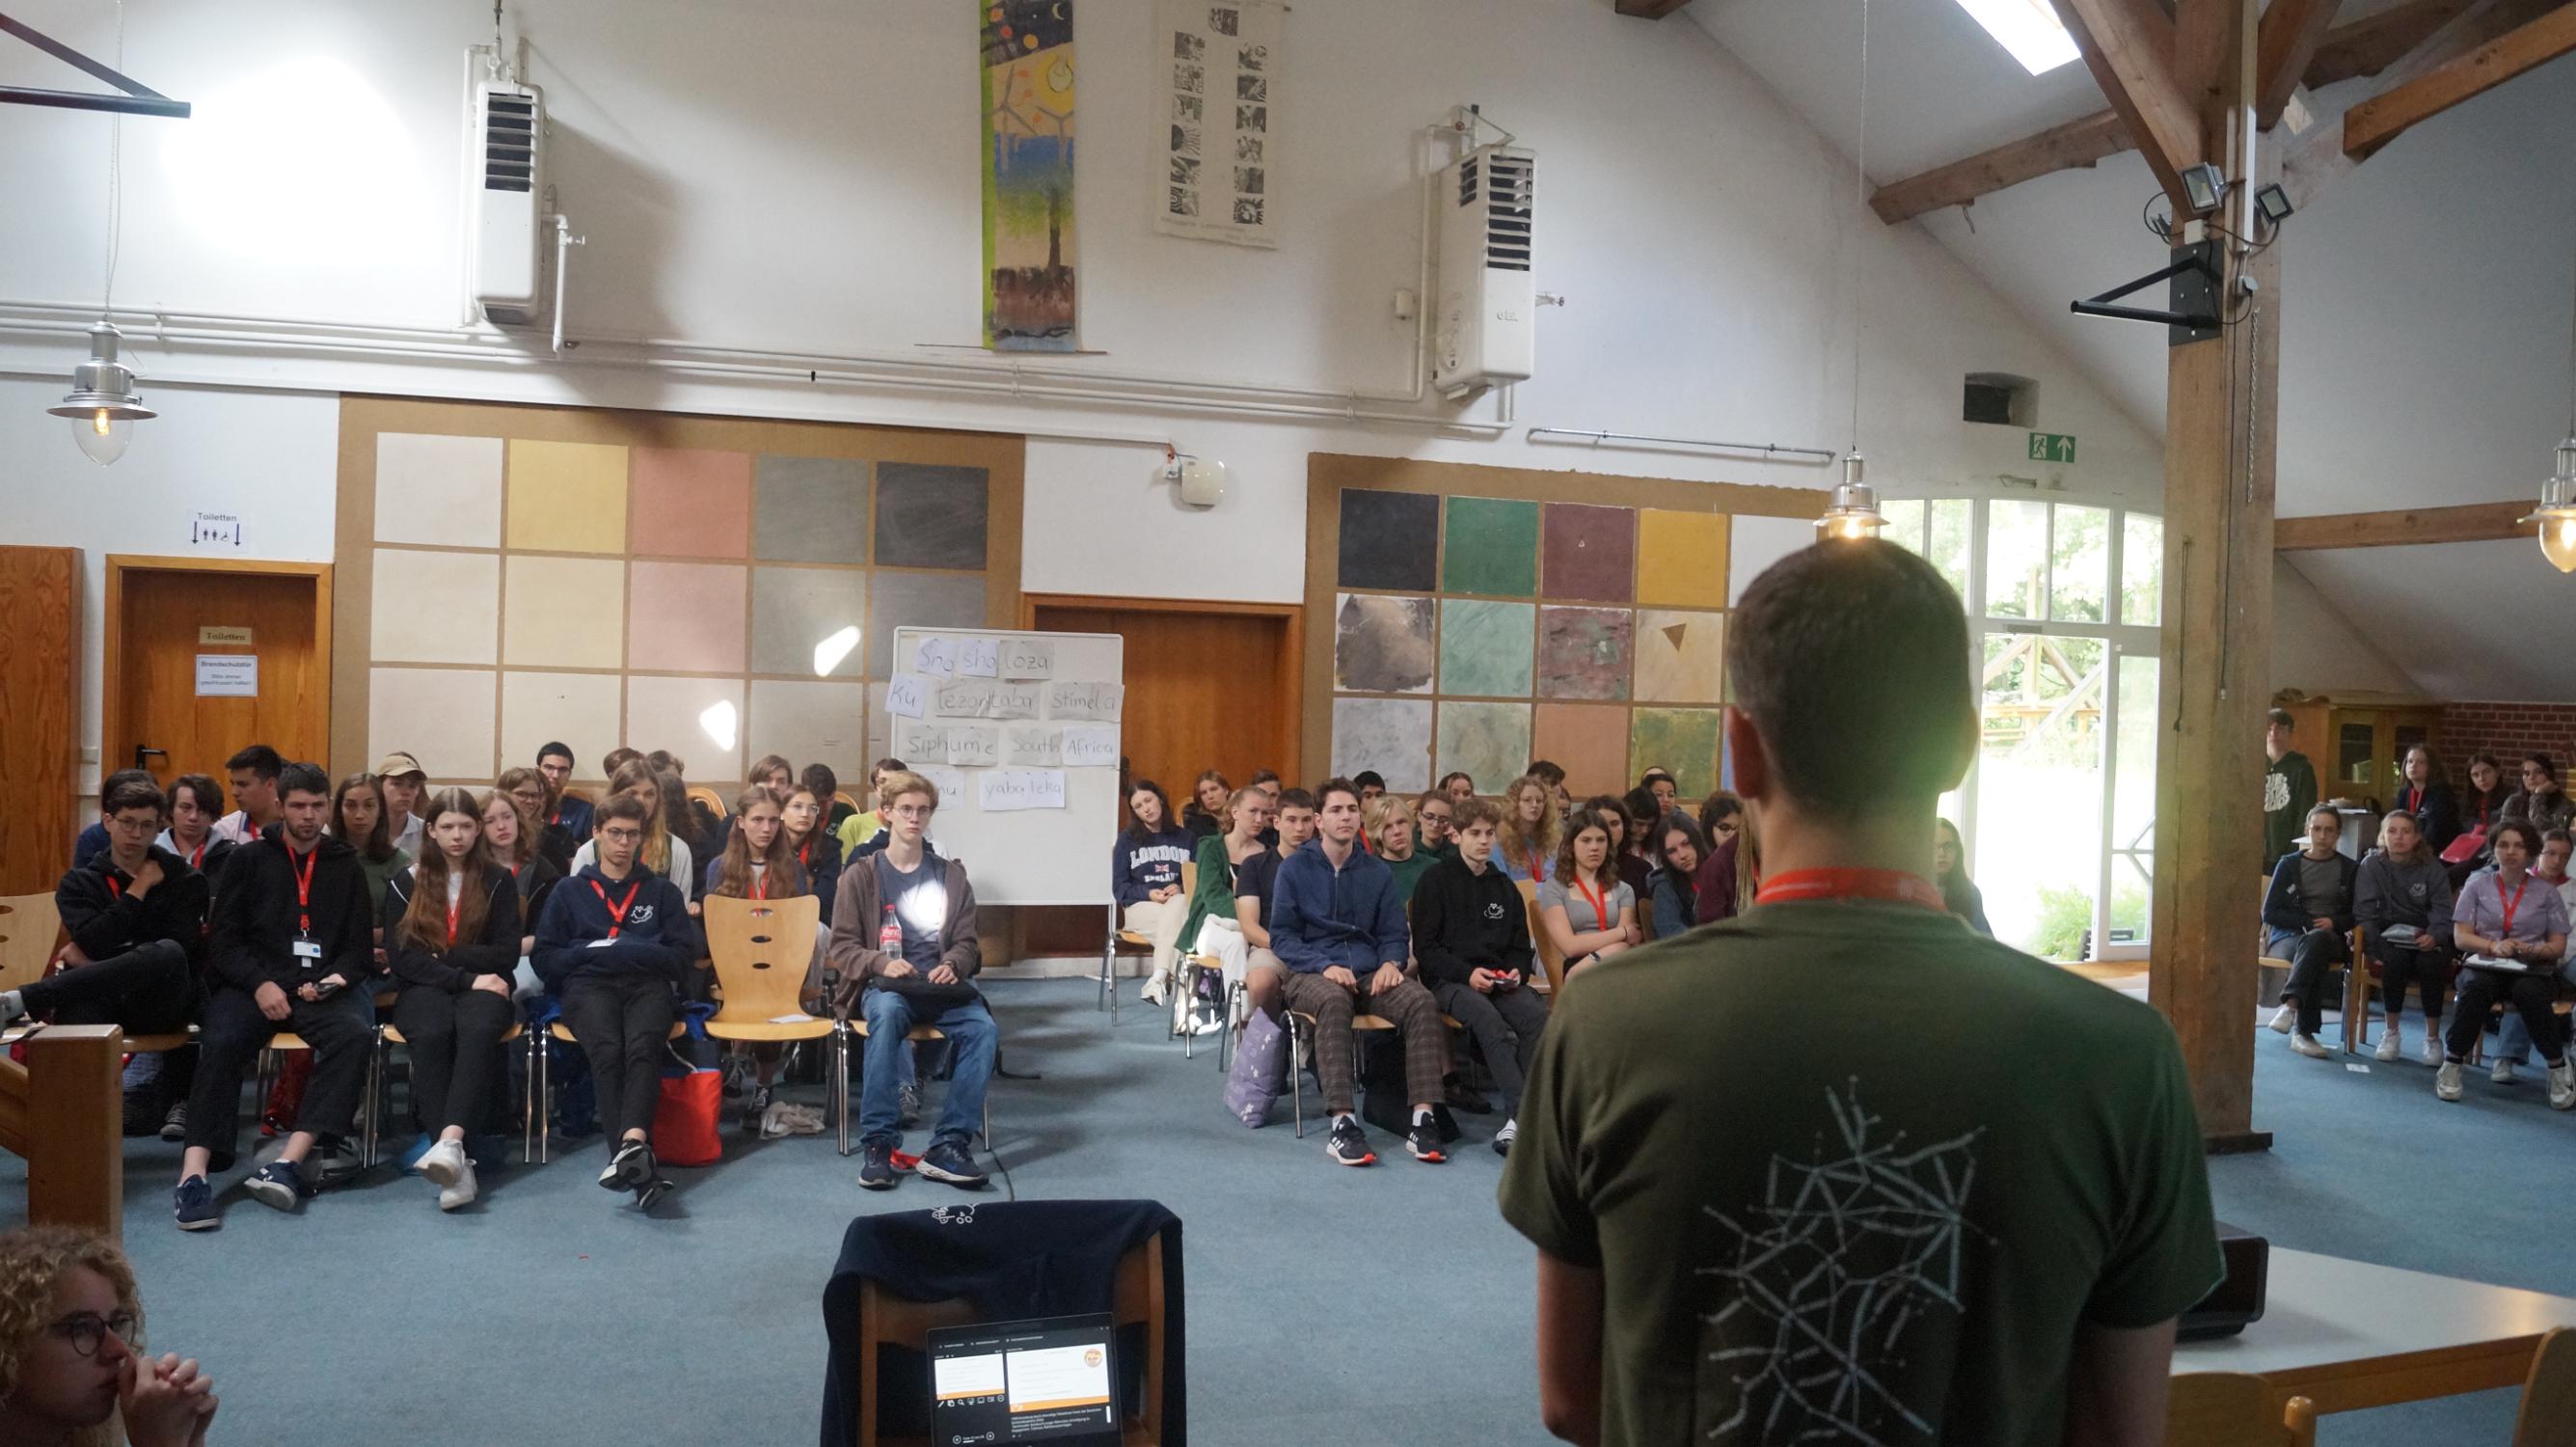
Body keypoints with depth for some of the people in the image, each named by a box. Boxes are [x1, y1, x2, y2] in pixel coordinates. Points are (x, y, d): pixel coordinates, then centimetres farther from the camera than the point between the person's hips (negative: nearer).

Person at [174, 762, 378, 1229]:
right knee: (220, 1041, -33)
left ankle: (289, 1163, -40)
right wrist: (260, 984, -12)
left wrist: (336, 977, -6)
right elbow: (224, 940, 6)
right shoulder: (249, 859, 13)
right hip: (252, 982, 0)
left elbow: (361, 947, 16)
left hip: (322, 987, 0)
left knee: (355, 1034, -32)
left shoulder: (346, 866, 17)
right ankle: (194, 1172, -40)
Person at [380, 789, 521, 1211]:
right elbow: (401, 956, -1)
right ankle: (457, 1161, -45)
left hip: (482, 987, 0)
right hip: (424, 988, 0)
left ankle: (450, 1142, -54)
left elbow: (506, 955, 2)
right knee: (431, 1034, -35)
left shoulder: (499, 882, 9)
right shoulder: (405, 883, 10)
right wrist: (465, 978, -13)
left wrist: (441, 955, -8)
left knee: (479, 1030, -37)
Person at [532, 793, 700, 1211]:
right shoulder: (570, 891, 22)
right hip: (589, 985, -1)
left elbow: (685, 956, 10)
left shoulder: (662, 891, 22)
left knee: (643, 1046, -35)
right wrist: (591, 952, -3)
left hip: (649, 984, 1)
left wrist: (624, 951, -2)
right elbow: (544, 959, 14)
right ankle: (640, 1163, -51)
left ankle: (630, 1145, -57)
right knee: (608, 1050, -35)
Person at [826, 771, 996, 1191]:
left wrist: (952, 965, -12)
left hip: (941, 985, 2)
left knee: (984, 1028, -30)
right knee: (887, 1014, -39)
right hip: (884, 986, -2)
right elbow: (842, 946, 4)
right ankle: (878, 1144, -34)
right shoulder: (861, 875, 9)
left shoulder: (950, 875, 15)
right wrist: (882, 963, -17)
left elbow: (966, 941, 12)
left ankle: (949, 1146, -28)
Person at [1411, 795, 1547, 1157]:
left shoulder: (1504, 886, 20)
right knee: (1490, 1021, -36)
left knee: (1538, 1015, -29)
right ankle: (1521, 1113, -40)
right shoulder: (1436, 880, 5)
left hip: (1500, 979, 4)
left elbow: (1521, 947, 21)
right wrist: (1467, 974, -16)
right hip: (1449, 979, -4)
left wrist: (1517, 972, -3)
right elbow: (1425, 947, -2)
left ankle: (1518, 1123, -31)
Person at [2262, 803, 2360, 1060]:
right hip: (2287, 937, 0)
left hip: (2330, 939, 0)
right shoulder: (2289, 864, 13)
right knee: (2317, 961, -37)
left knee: (2316, 941, -39)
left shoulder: (2350, 870, 17)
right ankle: (2303, 1032, -47)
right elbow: (2269, 913, 5)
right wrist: (2310, 921, -7)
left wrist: (2334, 923, -10)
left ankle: (2290, 1005, -54)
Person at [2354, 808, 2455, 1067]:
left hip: (2425, 937, 1)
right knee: (2395, 958, -34)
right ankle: (2391, 1032, -18)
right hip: (2388, 935, 0)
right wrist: (2372, 949, -17)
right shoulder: (2371, 865, 3)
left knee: (2430, 961, -33)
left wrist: (2434, 936, -27)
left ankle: (2433, 1037, -17)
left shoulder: (2432, 868, 4)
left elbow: (2443, 911, -4)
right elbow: (2364, 912, -2)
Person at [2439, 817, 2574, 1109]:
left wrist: (2533, 949, -15)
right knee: (2476, 986, -37)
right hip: (2484, 963, 0)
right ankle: (2451, 1065, -28)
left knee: (2529, 992, -37)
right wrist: (2493, 946, -16)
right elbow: (2461, 937, 4)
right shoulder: (2478, 885, 11)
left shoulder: (2546, 893, 11)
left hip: (2532, 969, 0)